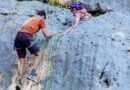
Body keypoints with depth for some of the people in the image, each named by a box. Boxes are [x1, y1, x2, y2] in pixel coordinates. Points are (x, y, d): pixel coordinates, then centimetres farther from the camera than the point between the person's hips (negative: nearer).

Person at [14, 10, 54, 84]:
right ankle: (32, 74, -8)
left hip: (18, 37, 7)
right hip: (26, 37, -7)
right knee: (38, 55, 8)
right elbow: (46, 35, 11)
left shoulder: (31, 18, 33)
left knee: (22, 62, 10)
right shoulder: (41, 19, 14)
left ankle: (19, 81, -1)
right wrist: (52, 34, 31)